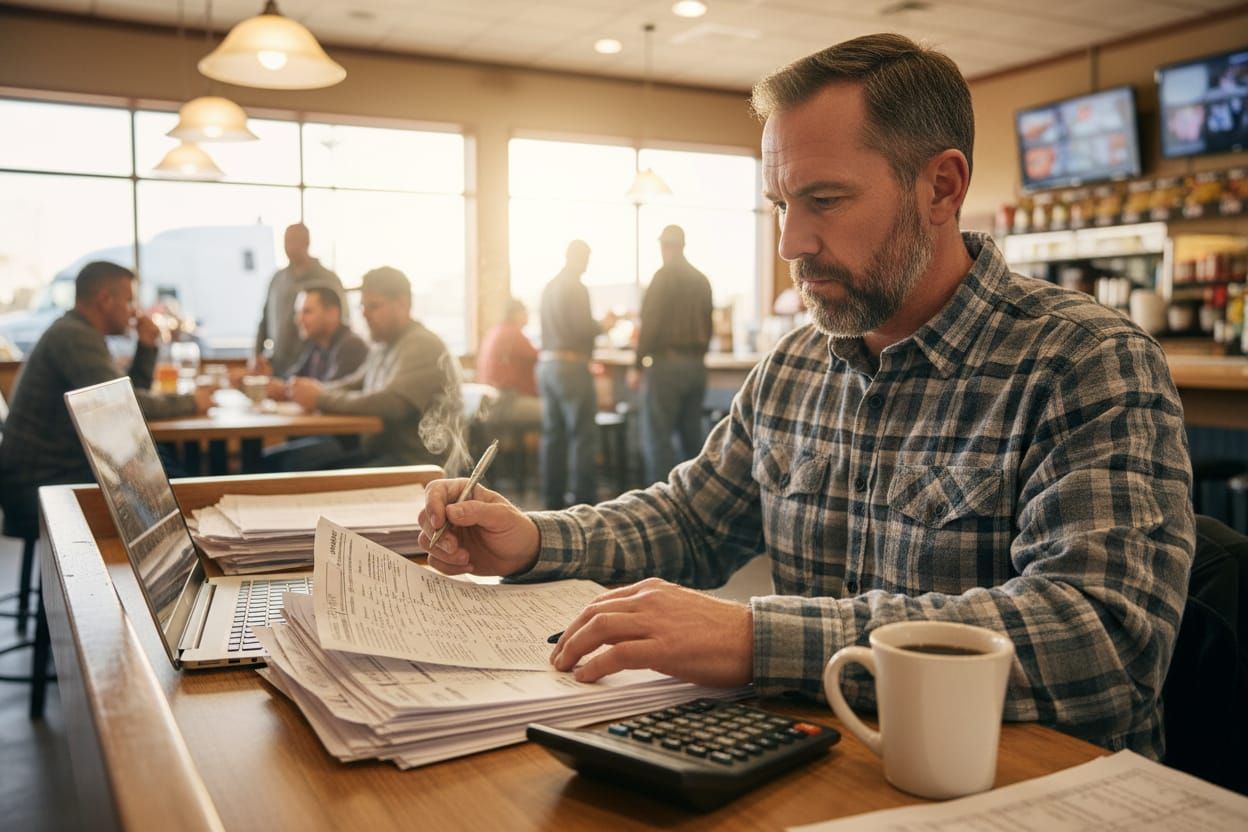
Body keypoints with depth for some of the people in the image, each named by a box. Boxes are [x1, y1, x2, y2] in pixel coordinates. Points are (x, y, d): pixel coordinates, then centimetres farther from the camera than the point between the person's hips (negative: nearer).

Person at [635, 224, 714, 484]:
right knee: (692, 438, 12)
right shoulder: (701, 280, 13)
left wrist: (639, 364, -7)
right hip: (697, 366, 7)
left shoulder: (664, 276, -7)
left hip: (666, 364, -7)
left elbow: (650, 324, -12)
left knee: (657, 440, -7)